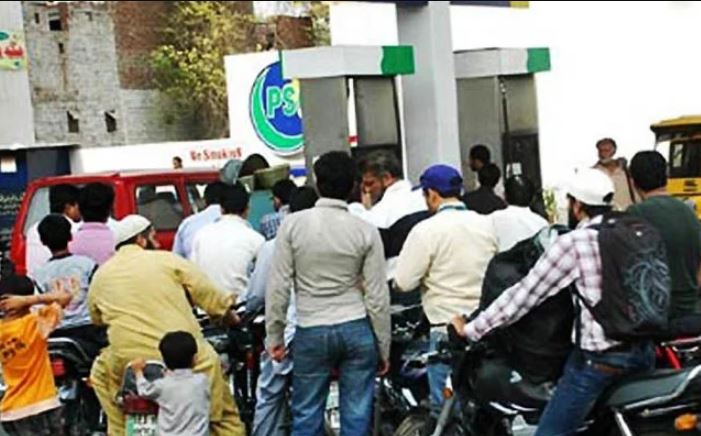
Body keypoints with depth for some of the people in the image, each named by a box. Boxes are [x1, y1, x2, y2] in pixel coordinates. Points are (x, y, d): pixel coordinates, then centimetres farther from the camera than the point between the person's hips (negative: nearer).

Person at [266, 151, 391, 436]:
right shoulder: (365, 231, -3)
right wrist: (384, 348, 8)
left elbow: (278, 287, -4)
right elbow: (377, 296, -2)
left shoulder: (293, 225, -5)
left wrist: (275, 336, 6)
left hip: (311, 332, -1)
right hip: (357, 330, 1)